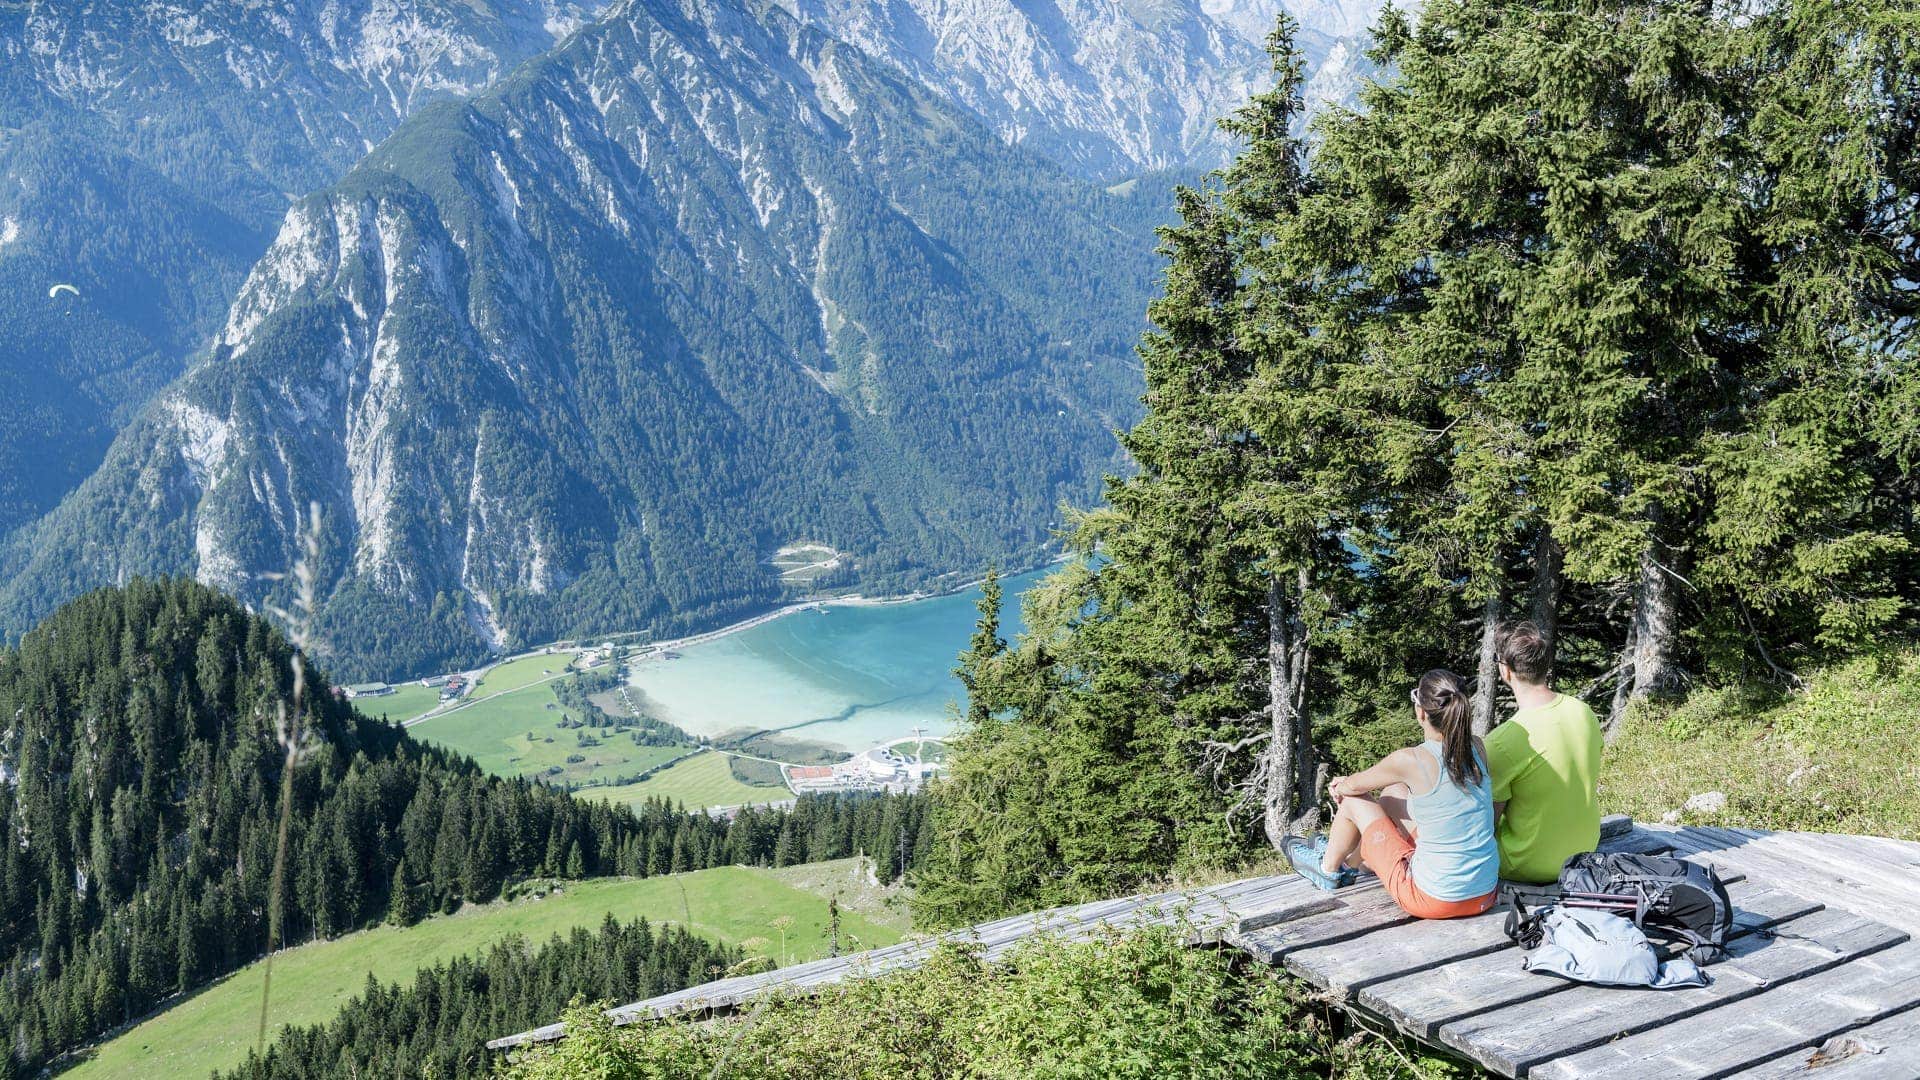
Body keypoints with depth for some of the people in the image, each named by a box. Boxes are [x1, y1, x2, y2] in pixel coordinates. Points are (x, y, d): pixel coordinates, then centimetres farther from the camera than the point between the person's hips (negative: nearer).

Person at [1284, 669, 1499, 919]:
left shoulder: (1411, 760, -19)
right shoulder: (1476, 749, -2)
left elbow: (1354, 786, 0)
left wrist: (1340, 788, 26)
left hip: (1434, 900, -6)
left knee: (1354, 801, 13)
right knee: (1393, 794, 24)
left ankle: (1329, 868, 43)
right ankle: (1349, 860, 51)